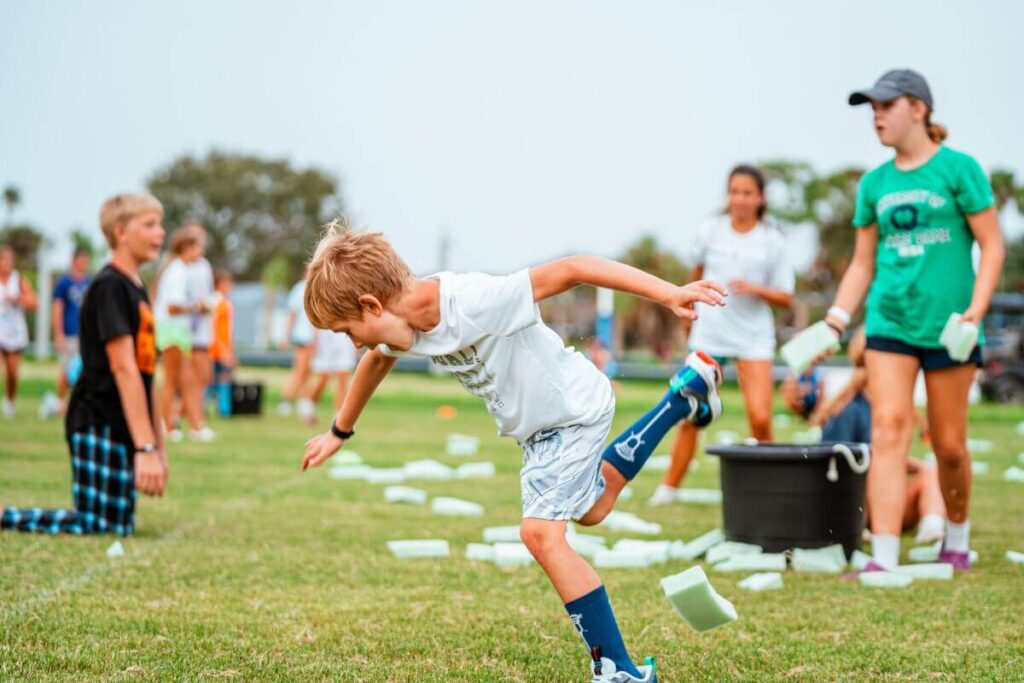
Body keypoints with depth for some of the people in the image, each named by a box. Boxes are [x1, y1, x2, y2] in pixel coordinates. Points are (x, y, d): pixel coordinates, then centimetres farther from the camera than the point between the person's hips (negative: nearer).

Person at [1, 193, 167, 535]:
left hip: (121, 429, 9)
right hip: (99, 426, -9)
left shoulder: (136, 289, 18)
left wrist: (158, 445, 18)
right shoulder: (109, 286, -11)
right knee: (97, 526, -14)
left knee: (119, 527, 8)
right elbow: (123, 369, -18)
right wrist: (147, 447, -22)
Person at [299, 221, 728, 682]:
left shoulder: (475, 301, -37)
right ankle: (685, 396, 43)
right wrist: (340, 432, 27)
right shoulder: (404, 324, -12)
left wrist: (667, 293, -40)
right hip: (536, 425, 9)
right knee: (590, 511, 29)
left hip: (573, 407, -9)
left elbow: (569, 270, -36)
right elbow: (375, 363, 12)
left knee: (541, 532, -23)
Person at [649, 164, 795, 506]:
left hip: (754, 338, -1)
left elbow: (785, 298, -2)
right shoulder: (711, 231, 1)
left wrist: (755, 289, -19)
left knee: (760, 418, -13)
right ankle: (669, 487, 13)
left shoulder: (772, 242, -3)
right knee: (691, 417, 1)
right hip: (708, 334, 1)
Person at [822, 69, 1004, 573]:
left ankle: (957, 537, 30)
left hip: (948, 324, -3)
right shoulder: (874, 184, 10)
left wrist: (975, 310, -14)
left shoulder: (958, 168, -3)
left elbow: (992, 245, -3)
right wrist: (835, 321, 3)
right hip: (889, 324, 3)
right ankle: (883, 559, -14)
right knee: (888, 430, -10)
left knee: (948, 444, 5)